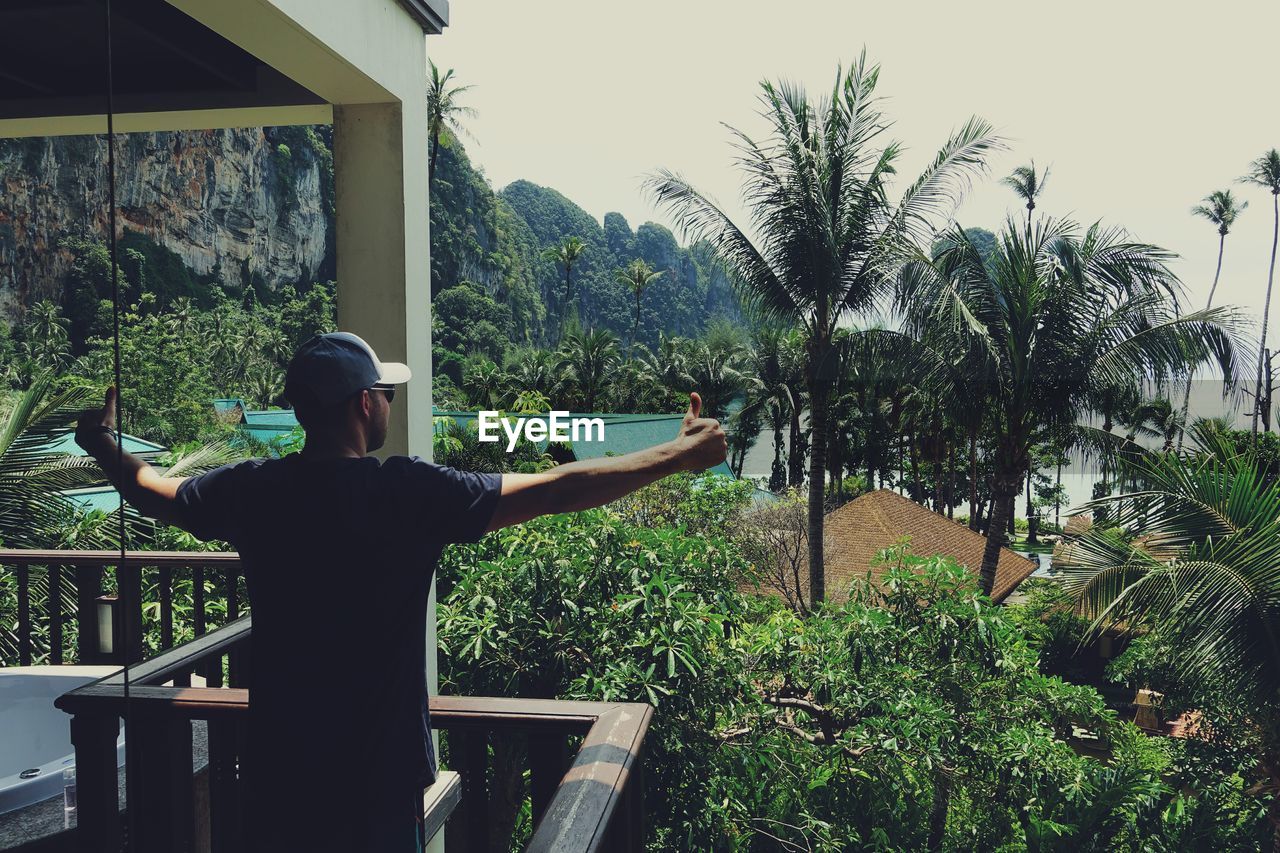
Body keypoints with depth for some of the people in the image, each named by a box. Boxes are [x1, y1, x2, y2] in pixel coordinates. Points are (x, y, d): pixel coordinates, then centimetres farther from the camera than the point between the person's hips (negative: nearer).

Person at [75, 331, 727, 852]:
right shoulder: (409, 492, -19)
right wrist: (679, 454, -7)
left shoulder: (251, 490, -5)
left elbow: (155, 493, 16)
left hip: (276, 777, 4)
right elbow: (558, 491, -16)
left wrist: (103, 445, 38)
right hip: (376, 782, -4)